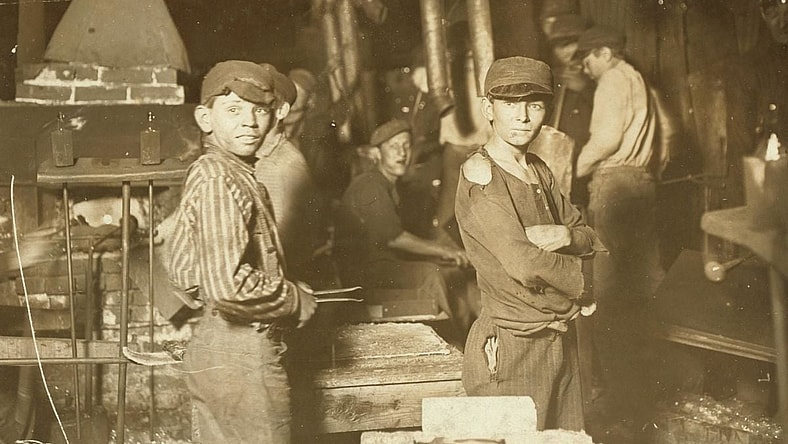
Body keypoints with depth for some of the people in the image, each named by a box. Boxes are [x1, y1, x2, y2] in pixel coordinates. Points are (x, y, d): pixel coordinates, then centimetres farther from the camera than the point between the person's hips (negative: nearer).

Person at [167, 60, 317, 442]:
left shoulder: (208, 172, 11)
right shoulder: (220, 180, -19)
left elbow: (184, 274, 19)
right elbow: (228, 283, -30)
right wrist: (296, 301, -14)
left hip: (210, 341, 10)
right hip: (243, 352, -10)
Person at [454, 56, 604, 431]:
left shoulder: (539, 171, 11)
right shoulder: (479, 174, -15)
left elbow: (591, 240, 12)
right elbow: (525, 264, -23)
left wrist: (565, 236, -11)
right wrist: (581, 284, -5)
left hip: (560, 341, 8)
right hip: (508, 347, -8)